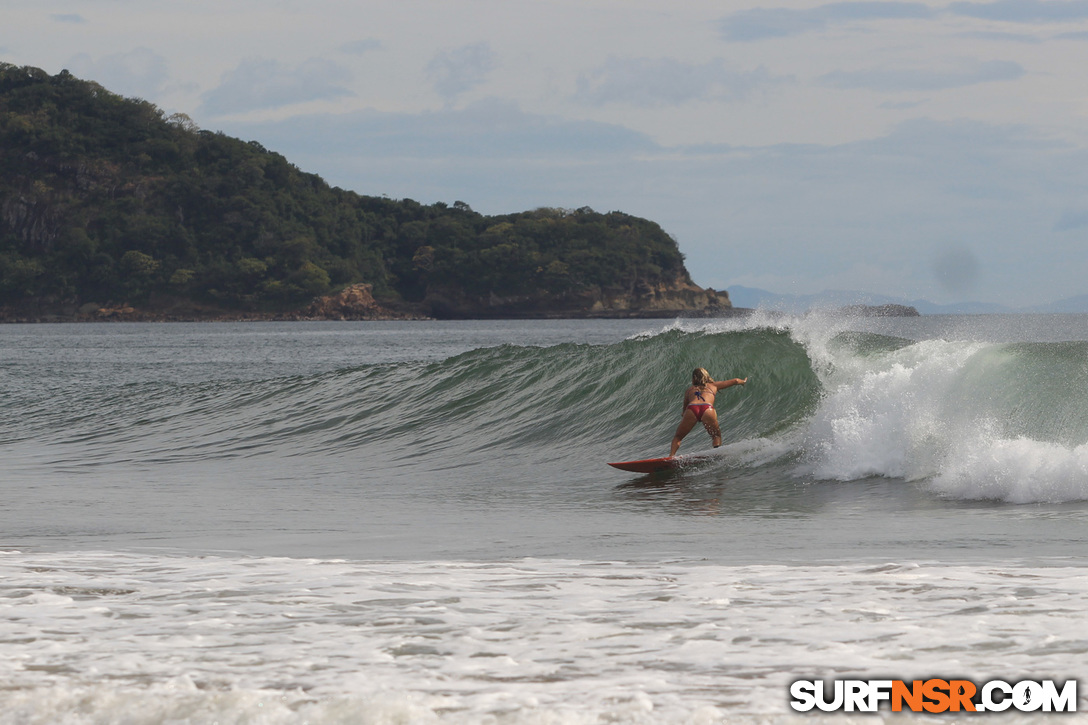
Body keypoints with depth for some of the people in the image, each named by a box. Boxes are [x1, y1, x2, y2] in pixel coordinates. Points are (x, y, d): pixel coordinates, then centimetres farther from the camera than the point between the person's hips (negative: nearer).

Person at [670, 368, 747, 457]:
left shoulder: (690, 390, 35)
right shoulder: (713, 385, 34)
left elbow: (685, 408, 39)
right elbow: (735, 381, 42)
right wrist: (743, 382, 64)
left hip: (691, 409, 0)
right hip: (707, 409, 0)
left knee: (678, 437, 15)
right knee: (716, 435, 21)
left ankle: (671, 456, -9)